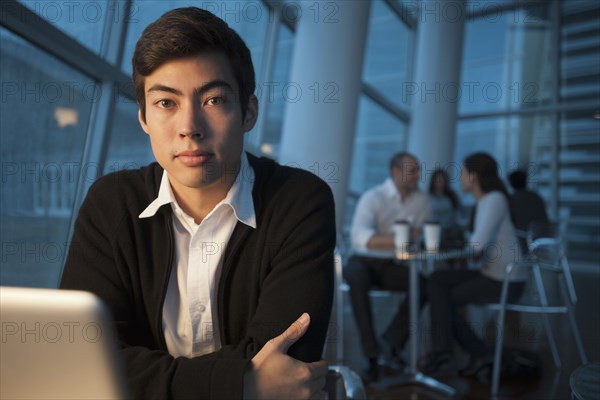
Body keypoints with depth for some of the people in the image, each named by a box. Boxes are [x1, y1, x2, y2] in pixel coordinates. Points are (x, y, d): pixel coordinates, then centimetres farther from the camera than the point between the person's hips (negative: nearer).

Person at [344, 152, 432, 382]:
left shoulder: (422, 200, 0)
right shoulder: (373, 198, -17)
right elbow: (359, 237, -32)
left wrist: (419, 235, -19)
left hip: (394, 265, 4)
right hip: (365, 262, -4)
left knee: (426, 284, -22)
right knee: (357, 275, -37)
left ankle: (392, 342, -3)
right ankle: (372, 354, -28)